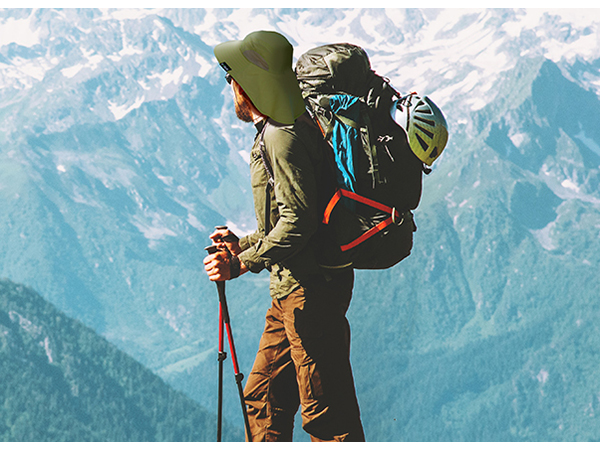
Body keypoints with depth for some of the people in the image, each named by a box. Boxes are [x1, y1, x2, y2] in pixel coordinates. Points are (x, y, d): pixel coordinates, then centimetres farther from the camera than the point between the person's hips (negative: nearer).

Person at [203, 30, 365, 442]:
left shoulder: (283, 138, -16)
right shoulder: (273, 134, 17)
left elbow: (298, 221, -25)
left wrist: (244, 263, -21)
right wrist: (243, 244, 15)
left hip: (310, 289, -11)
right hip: (292, 291, 11)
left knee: (327, 415, -7)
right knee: (262, 399, 15)